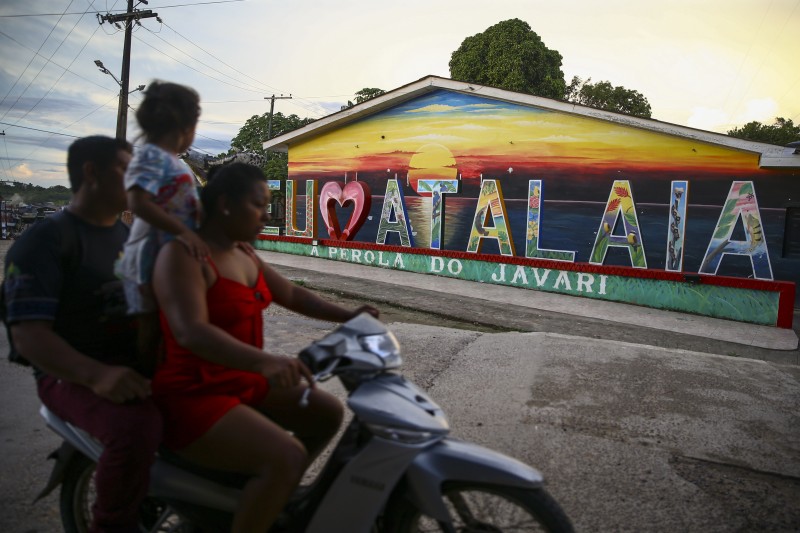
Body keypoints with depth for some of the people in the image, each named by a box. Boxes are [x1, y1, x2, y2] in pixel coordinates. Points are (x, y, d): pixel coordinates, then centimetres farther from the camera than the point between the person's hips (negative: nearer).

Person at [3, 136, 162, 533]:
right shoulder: (45, 240, -9)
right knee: (135, 427, -36)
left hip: (138, 361, 8)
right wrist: (96, 374, -35)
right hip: (74, 374, -7)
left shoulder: (130, 235, 15)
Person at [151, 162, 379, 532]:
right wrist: (264, 362, -47)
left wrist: (346, 316, 3)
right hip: (194, 396, -9)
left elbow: (290, 294, 16)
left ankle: (273, 494, 25)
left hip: (243, 381, 9)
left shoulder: (243, 253, 8)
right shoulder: (181, 255, -18)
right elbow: (192, 332, -33)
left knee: (328, 413, 12)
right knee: (287, 458, -27)